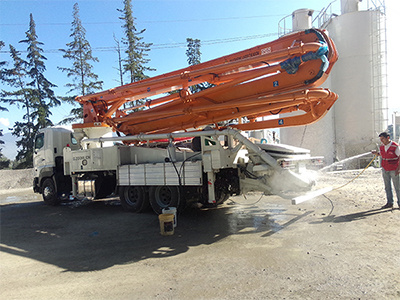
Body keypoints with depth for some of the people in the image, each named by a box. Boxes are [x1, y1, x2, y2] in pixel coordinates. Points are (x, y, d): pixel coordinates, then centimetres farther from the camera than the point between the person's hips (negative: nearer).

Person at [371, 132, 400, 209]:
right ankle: (390, 203, 15)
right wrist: (376, 153, -2)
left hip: (394, 170, -5)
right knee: (387, 187, 8)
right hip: (385, 169, 5)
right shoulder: (381, 146, 3)